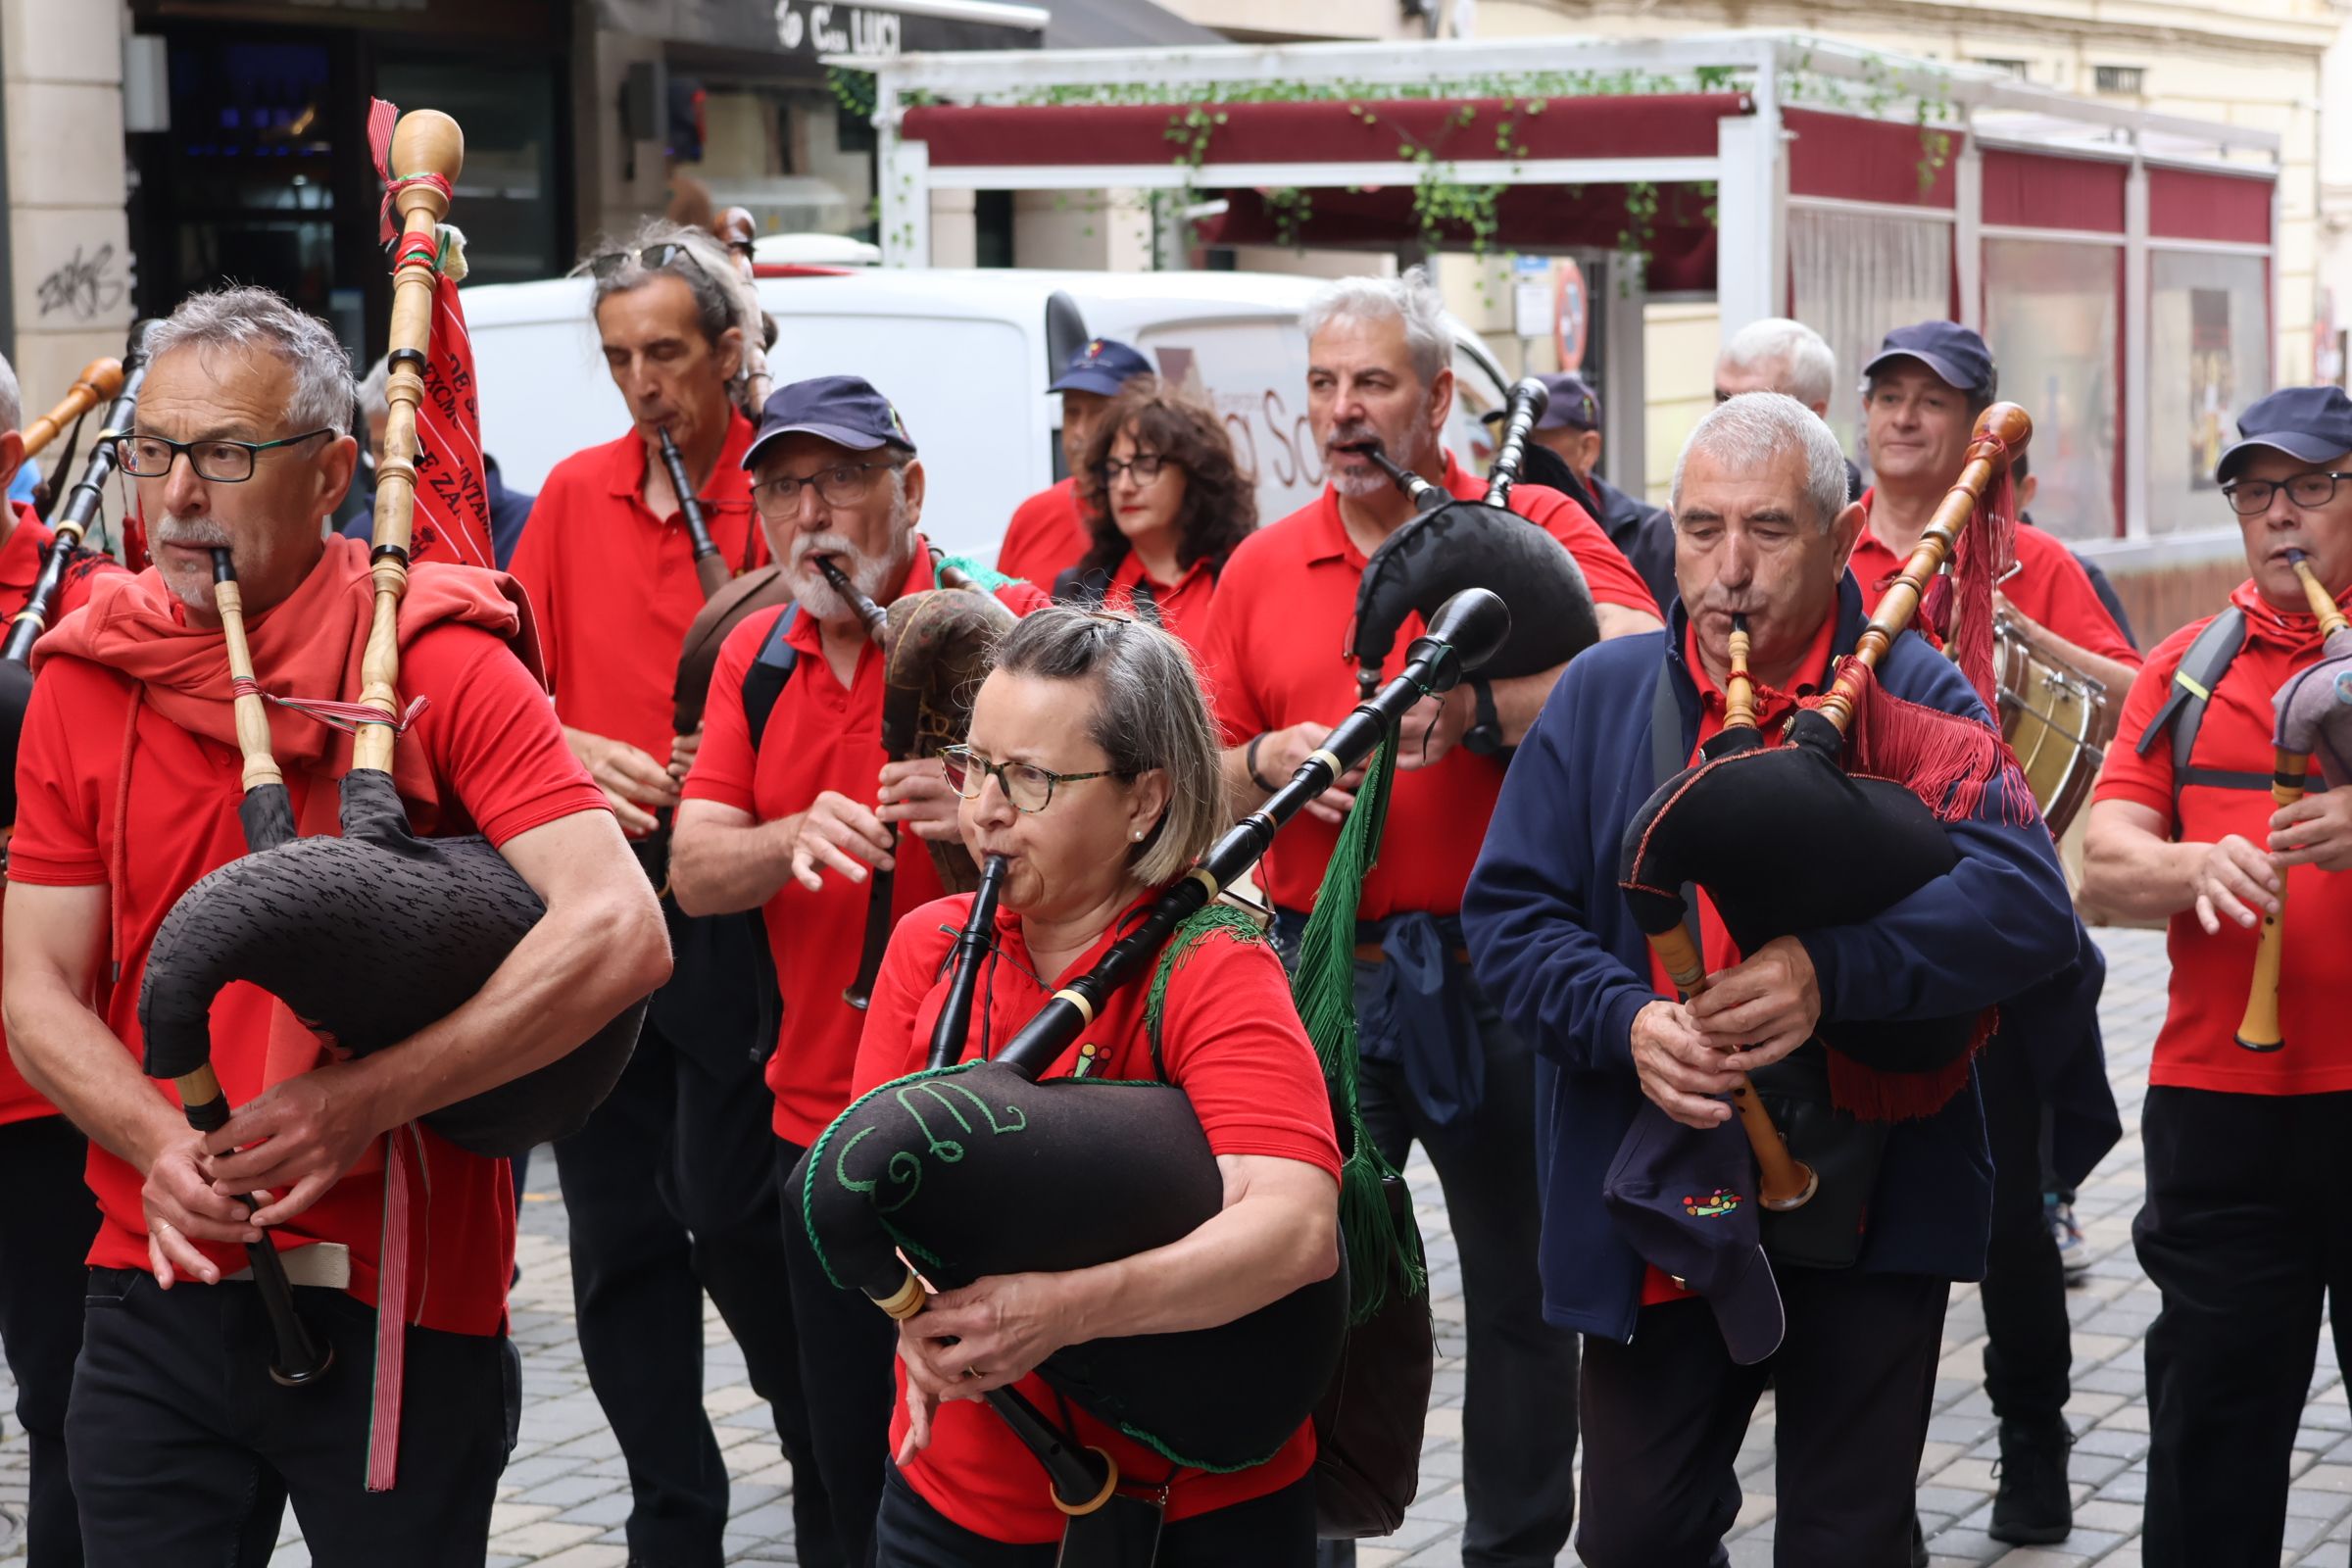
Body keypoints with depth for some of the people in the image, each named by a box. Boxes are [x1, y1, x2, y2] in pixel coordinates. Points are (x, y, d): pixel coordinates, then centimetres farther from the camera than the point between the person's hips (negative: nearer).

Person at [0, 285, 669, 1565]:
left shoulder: (439, 667, -9)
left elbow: (620, 935, -21)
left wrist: (362, 1102, -23)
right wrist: (161, 1142, -16)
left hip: (397, 1311, -3)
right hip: (156, 1293, 3)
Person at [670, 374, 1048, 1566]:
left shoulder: (1005, 622, -9)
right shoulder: (754, 654, 8)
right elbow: (694, 873, 0)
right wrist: (797, 838, -21)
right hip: (820, 1116, 5)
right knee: (853, 1465, 14)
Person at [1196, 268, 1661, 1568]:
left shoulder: (1531, 526, -3)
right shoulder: (1264, 568, 9)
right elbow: (1202, 782, 12)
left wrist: (1475, 702, -29)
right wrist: (1265, 765, -9)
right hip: (1321, 968, 3)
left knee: (1522, 1286, 9)